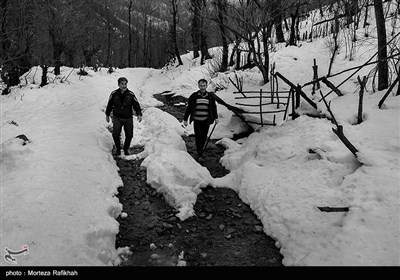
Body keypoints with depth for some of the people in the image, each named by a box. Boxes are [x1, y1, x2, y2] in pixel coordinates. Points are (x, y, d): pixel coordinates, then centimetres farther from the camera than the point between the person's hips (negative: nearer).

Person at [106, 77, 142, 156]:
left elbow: (136, 105, -3)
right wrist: (107, 115, 17)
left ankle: (126, 149, 27)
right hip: (117, 117, 0)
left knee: (129, 135, 0)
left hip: (128, 118, 1)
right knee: (115, 134, -13)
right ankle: (118, 148, 13)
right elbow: (109, 105, 10)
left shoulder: (131, 94, -5)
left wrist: (139, 114, -19)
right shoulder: (114, 94, -3)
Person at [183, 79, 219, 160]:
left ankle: (201, 150, 29)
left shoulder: (210, 96, 4)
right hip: (196, 120, -2)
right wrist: (185, 119, 3)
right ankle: (199, 154, -1)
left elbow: (214, 108, 17)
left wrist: (216, 118, 12)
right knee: (198, 137, -7)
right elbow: (188, 108, 4)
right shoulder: (193, 96, -1)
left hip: (206, 121, 2)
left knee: (204, 137, 8)